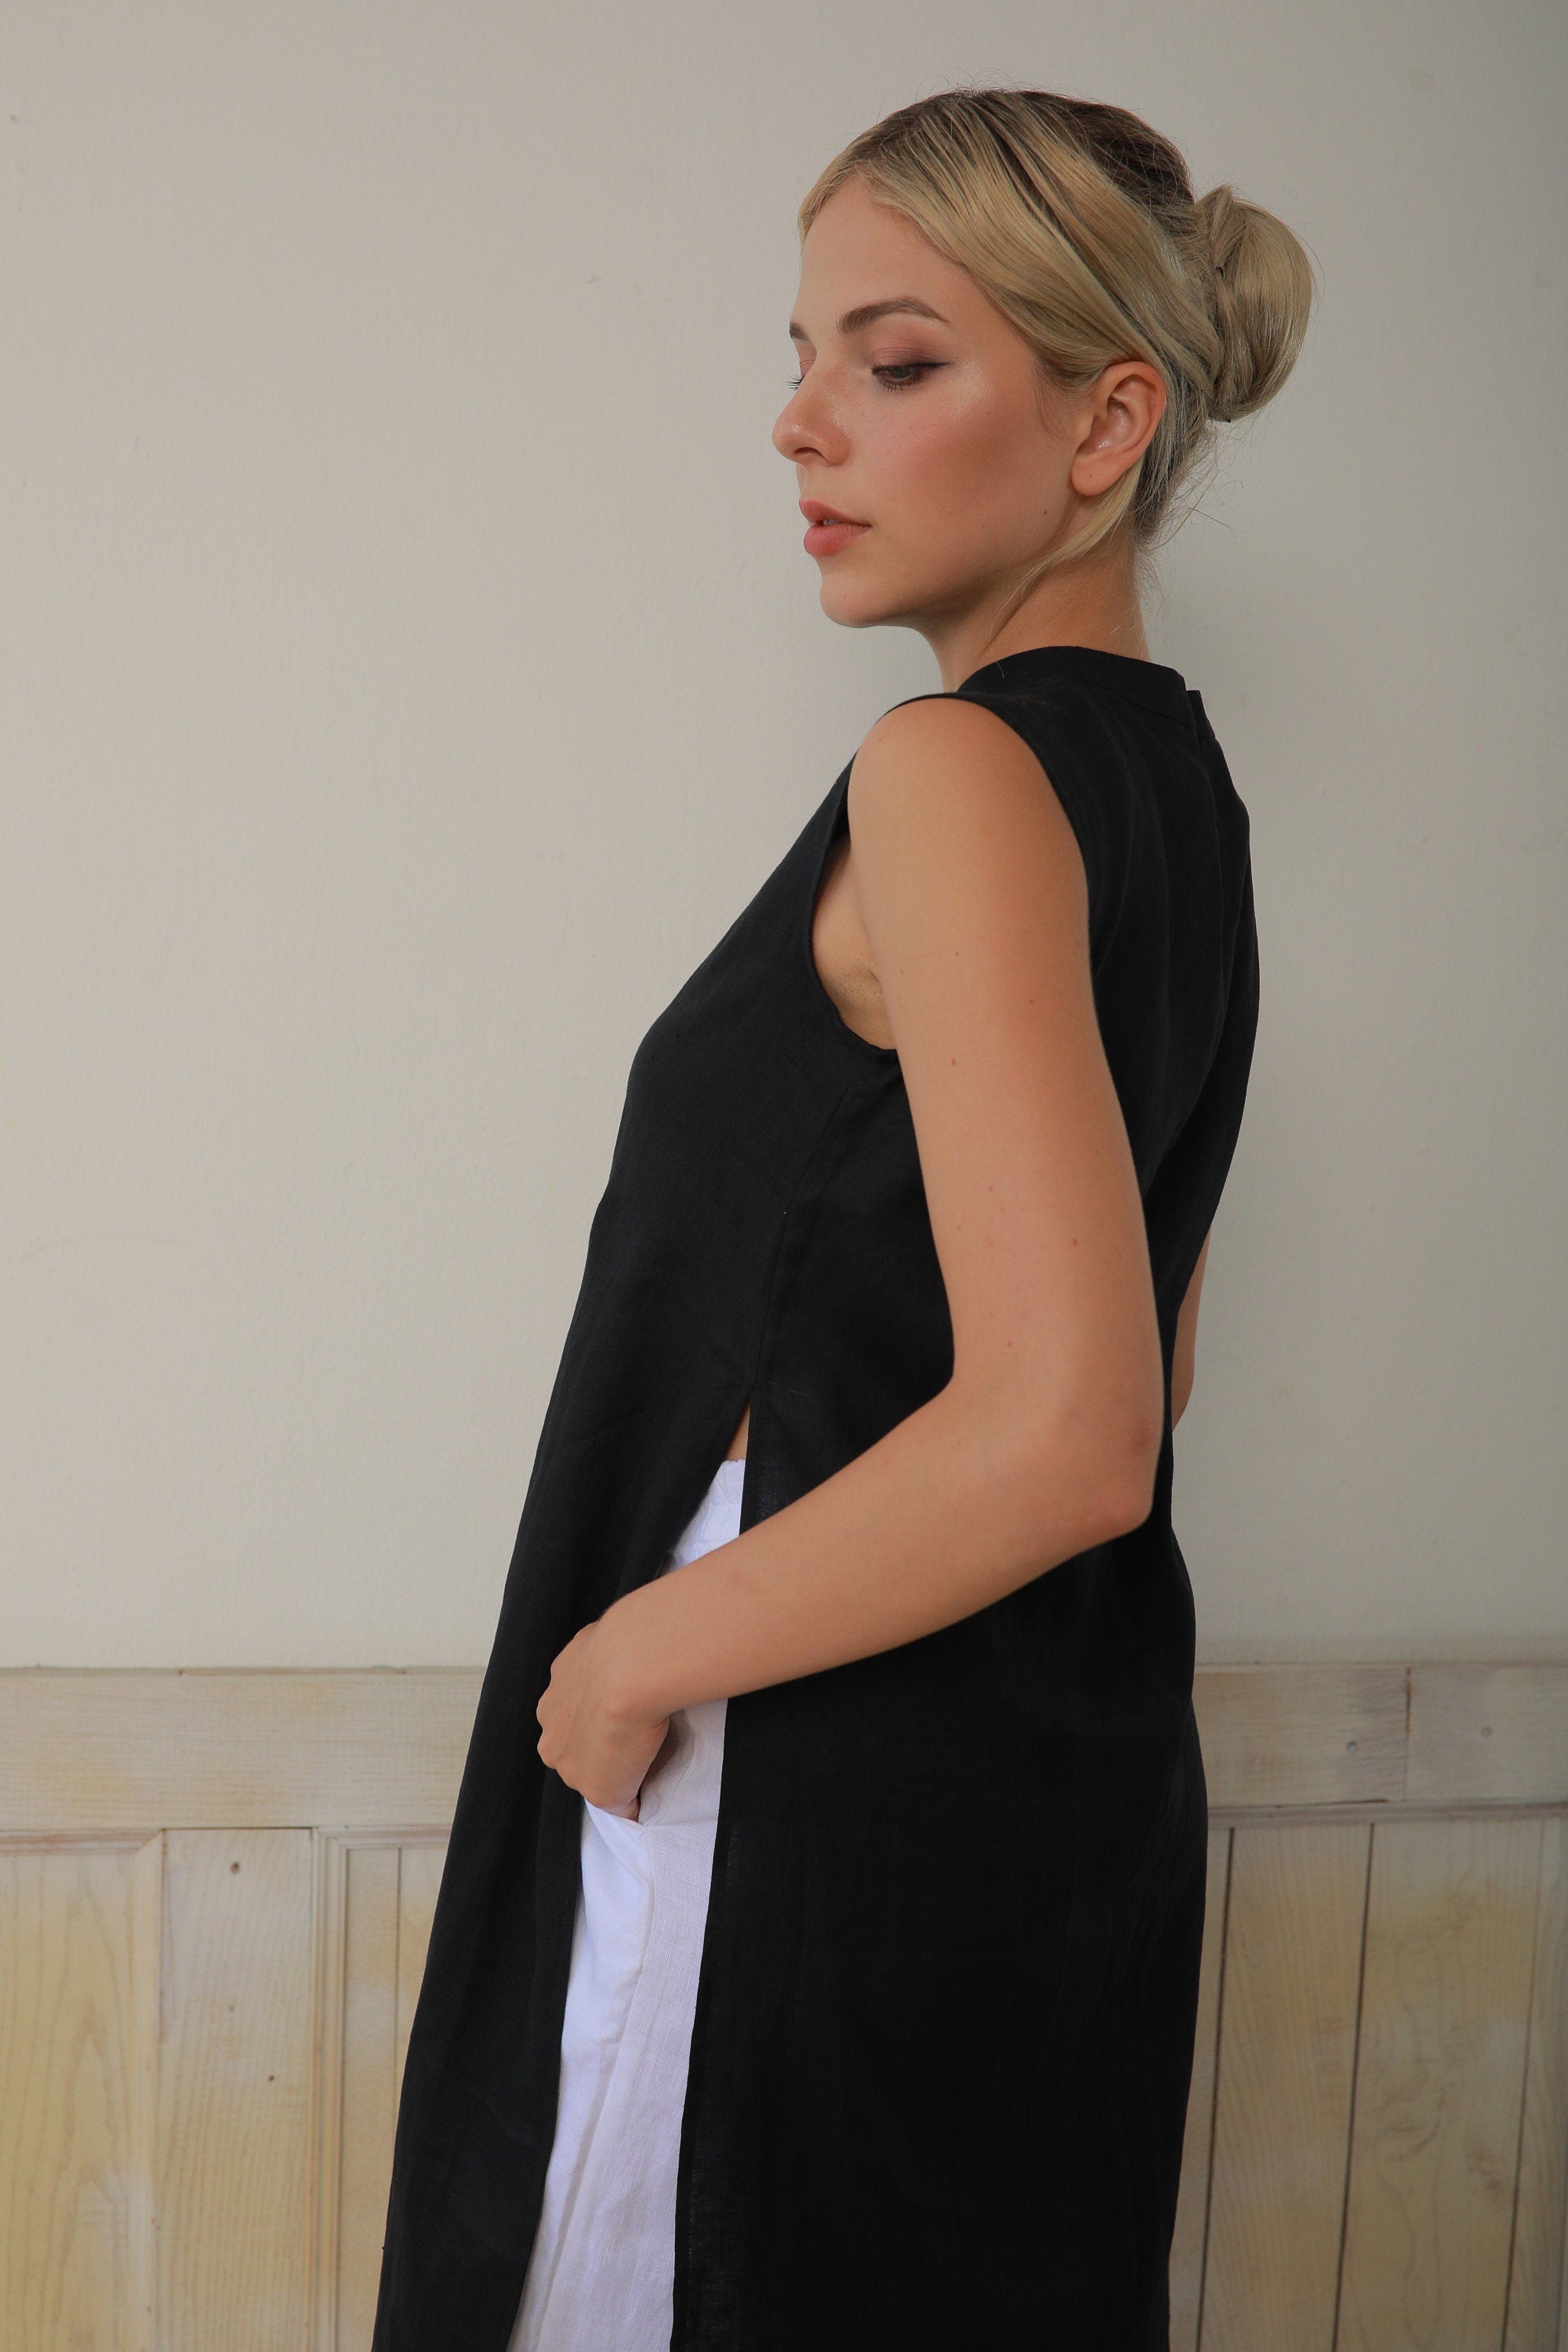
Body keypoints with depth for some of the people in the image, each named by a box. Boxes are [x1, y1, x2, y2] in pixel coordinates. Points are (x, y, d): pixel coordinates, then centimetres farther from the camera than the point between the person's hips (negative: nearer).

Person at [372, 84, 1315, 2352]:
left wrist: (640, 1648, -16)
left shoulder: (960, 769, -19)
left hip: (827, 1803, -9)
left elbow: (1062, 1433, -28)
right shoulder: (1175, 780, 9)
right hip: (1076, 1767, 9)